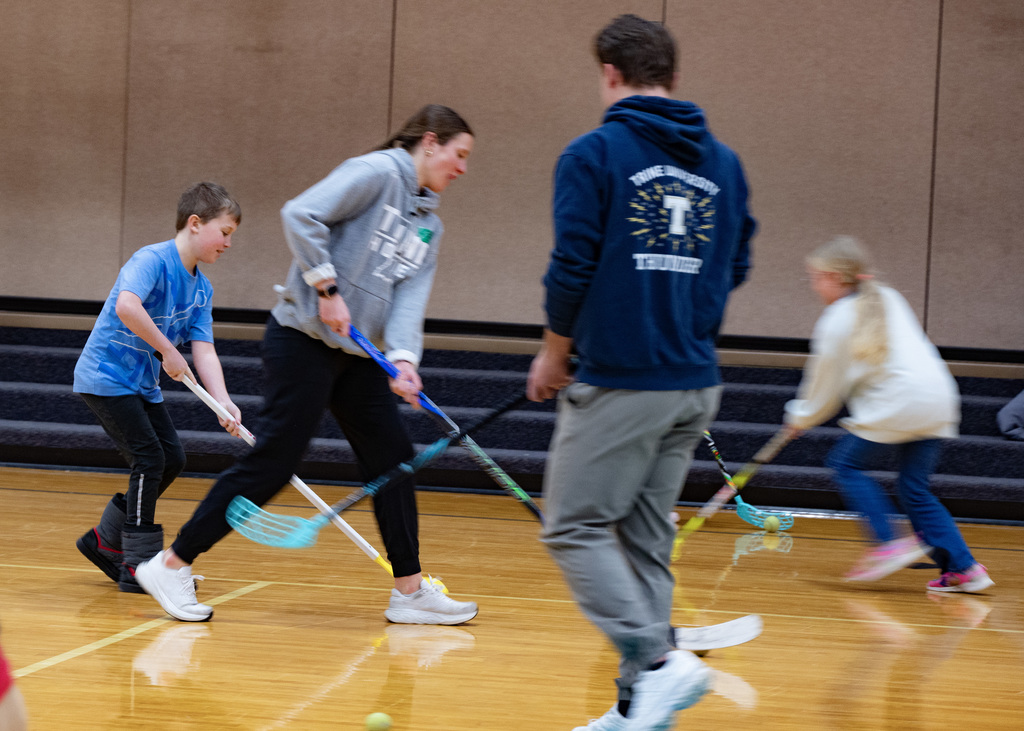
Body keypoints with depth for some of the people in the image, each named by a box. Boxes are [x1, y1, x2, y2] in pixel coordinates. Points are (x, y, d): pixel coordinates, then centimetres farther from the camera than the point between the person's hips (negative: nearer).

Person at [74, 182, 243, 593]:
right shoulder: (152, 260, -20)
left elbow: (203, 350, -2)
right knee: (149, 459, -13)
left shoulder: (202, 289, 6)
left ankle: (105, 541, 22)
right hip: (106, 375, -9)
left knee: (172, 459, 8)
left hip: (142, 383, 9)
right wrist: (168, 350, -31)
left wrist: (223, 402, -17)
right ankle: (140, 565, -5)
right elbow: (126, 305, -39)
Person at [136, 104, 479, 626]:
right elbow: (301, 215, -20)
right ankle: (171, 566, -1)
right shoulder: (377, 172, -11)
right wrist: (327, 287, -21)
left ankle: (410, 591, 15)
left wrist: (403, 358, -16)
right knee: (273, 462, -10)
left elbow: (410, 298, 1)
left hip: (357, 355, 9)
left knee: (393, 460, 7)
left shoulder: (428, 226, 14)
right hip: (303, 342, -9)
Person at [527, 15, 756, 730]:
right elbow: (736, 266, 14)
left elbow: (573, 266, -10)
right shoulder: (724, 163, 10)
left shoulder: (595, 154, -7)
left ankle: (657, 661, -14)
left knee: (575, 528, 1)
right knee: (646, 541, 12)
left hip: (620, 381, -6)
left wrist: (554, 353, 4)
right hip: (696, 383, 6)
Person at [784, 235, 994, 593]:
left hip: (898, 404, -7)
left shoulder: (836, 320, 1)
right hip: (939, 401, 7)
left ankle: (890, 543, -6)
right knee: (915, 488, 13)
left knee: (848, 462, 9)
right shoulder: (889, 299, 21)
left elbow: (826, 384, 9)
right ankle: (964, 567, 4)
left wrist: (800, 417, 26)